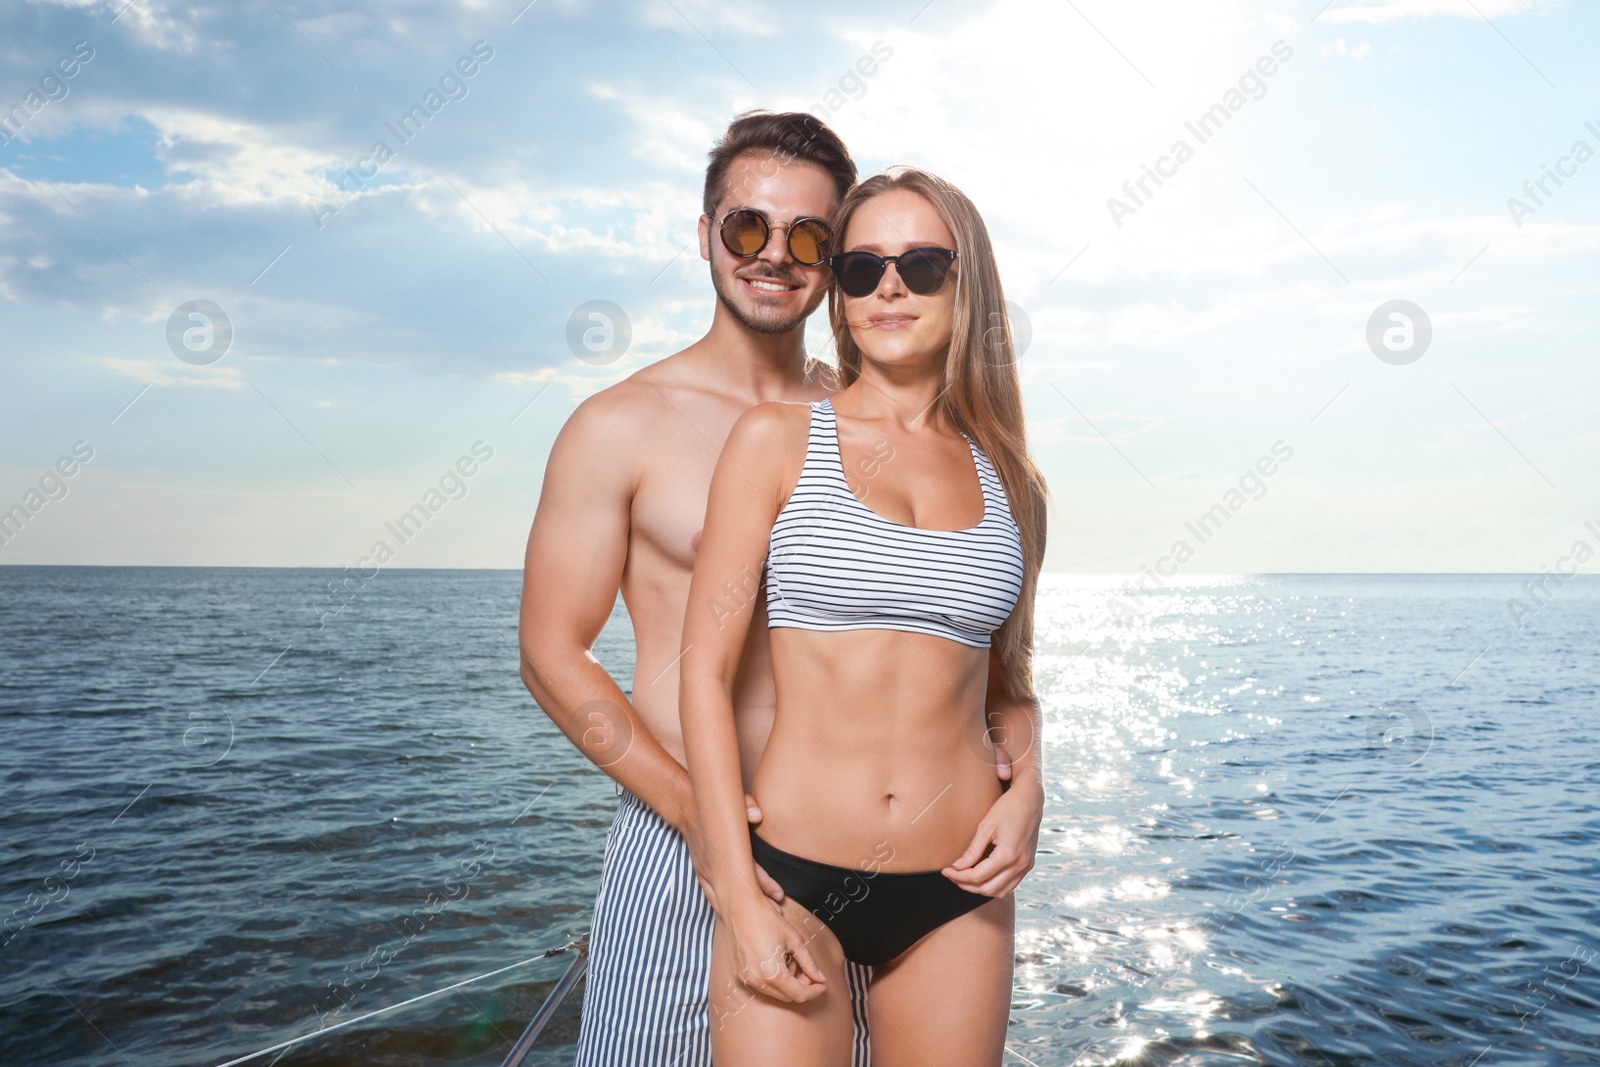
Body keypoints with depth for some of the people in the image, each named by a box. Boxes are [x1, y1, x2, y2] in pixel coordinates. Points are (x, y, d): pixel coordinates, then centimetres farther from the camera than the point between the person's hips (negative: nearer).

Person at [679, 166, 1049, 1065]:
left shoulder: (1005, 477, 6)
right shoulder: (779, 439, -3)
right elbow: (706, 672, -6)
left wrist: (1026, 787, -3)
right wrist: (742, 902, -10)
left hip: (959, 894, 3)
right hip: (794, 878, -3)